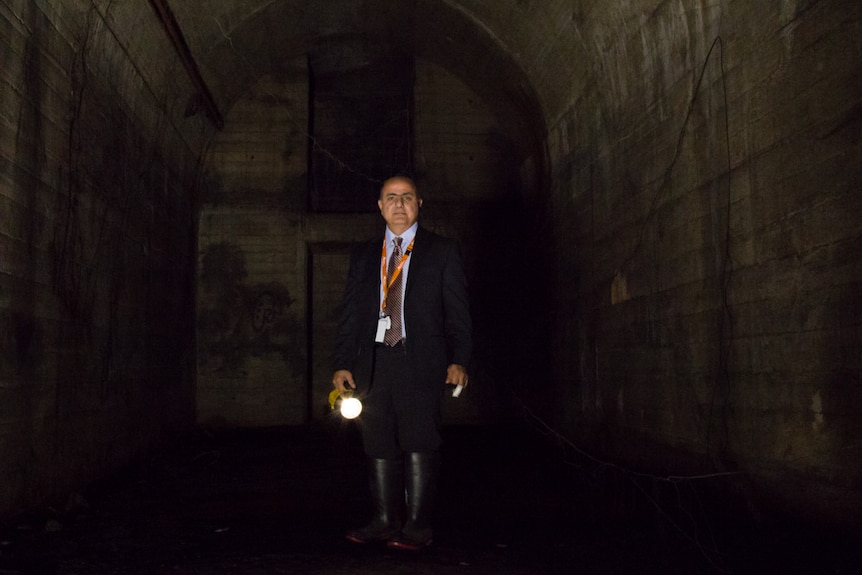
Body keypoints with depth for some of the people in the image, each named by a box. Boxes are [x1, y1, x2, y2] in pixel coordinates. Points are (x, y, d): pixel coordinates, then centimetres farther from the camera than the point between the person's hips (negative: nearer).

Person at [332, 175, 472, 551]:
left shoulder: (443, 251, 7)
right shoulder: (363, 255, 16)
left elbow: (457, 310, 3)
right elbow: (350, 313, 14)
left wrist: (458, 360, -8)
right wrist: (343, 363, 5)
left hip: (421, 361, -3)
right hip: (374, 362, 4)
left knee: (419, 442, -6)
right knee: (379, 445, 5)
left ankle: (418, 526, 2)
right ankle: (385, 521, 14)